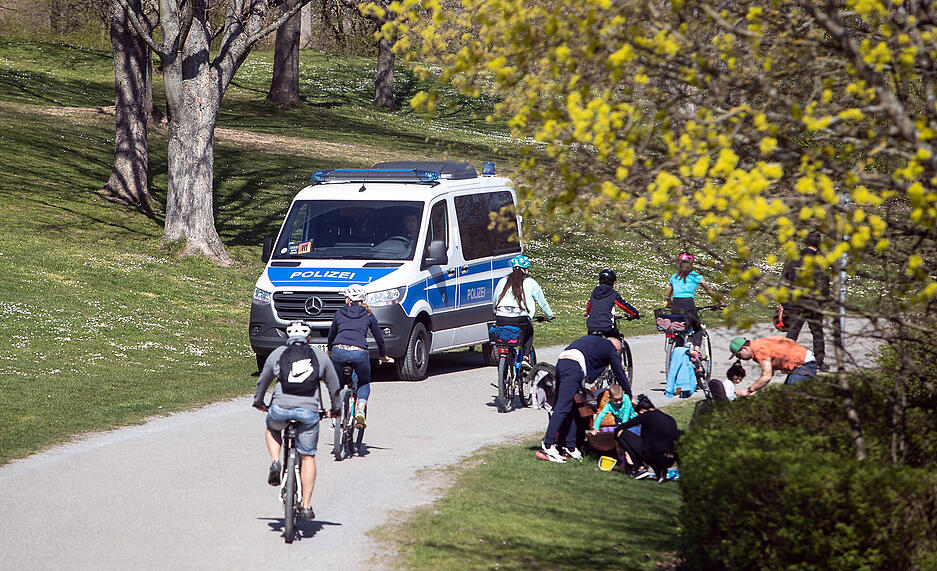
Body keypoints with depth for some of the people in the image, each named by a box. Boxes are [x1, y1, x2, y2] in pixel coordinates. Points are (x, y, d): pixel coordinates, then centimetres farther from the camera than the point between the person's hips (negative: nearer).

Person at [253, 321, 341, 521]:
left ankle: (275, 462, 11)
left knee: (272, 428, 35)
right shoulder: (320, 356, 15)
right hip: (309, 411, 0)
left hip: (281, 408, 0)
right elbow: (334, 386, 24)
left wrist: (258, 402, 45)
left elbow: (262, 381, 26)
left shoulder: (277, 354, 14)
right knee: (307, 457, 11)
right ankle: (306, 506, 7)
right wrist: (334, 410, 40)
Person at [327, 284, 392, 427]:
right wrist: (383, 355, 39)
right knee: (364, 383, 22)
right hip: (359, 353, -1)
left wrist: (329, 349, 51)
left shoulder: (339, 314, 19)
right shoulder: (368, 315, 17)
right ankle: (360, 410, -2)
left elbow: (331, 334, 31)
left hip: (339, 351, 1)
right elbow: (379, 336, 24)